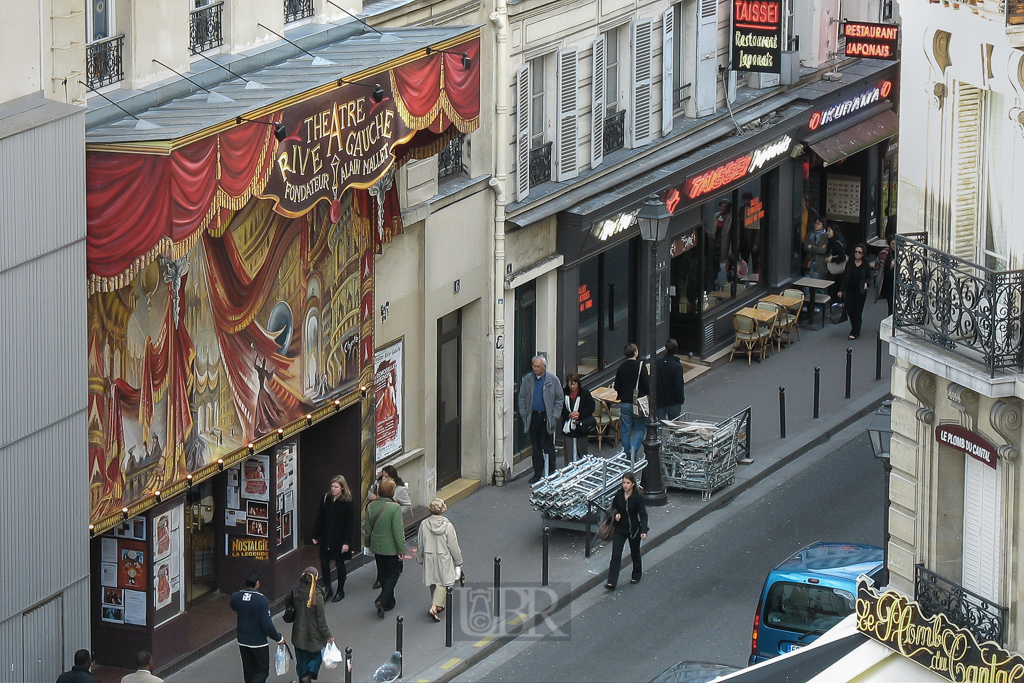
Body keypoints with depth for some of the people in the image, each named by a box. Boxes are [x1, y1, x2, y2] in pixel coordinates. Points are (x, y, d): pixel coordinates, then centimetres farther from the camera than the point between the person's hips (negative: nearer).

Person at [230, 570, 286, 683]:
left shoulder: (236, 597, -9)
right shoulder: (262, 601, -23)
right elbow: (267, 625, -23)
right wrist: (278, 638, -7)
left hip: (242, 642, 5)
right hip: (259, 643, -5)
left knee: (248, 671, 20)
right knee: (262, 671, 6)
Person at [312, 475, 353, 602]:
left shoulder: (347, 503, -11)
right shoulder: (326, 499, 1)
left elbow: (349, 524, -10)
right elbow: (320, 518, 7)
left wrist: (346, 542, -13)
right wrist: (315, 535, 6)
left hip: (340, 538, -4)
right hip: (326, 538, 4)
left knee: (339, 563, 7)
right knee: (324, 562, 3)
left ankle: (340, 591, 22)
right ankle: (328, 589, 20)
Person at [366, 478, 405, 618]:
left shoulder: (371, 506, -4)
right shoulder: (395, 508, -22)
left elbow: (368, 529, 6)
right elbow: (398, 532, -20)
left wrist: (369, 543, 21)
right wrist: (402, 550, -11)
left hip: (376, 547, 6)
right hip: (391, 548, -6)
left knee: (383, 575, 18)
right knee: (393, 575, 7)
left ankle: (389, 602, 28)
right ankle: (382, 601, -8)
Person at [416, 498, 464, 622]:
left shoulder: (424, 525, -10)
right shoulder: (447, 526, -18)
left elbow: (420, 544, 2)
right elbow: (453, 546, -11)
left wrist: (420, 558, 17)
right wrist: (458, 561, 2)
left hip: (429, 560, 4)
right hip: (444, 559, -4)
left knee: (433, 583, 18)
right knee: (443, 583, 3)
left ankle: (438, 606, 31)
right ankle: (435, 607, -12)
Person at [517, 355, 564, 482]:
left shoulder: (553, 380, -1)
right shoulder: (527, 380, 5)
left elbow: (559, 399, 2)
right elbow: (522, 398, 10)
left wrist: (555, 416, -6)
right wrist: (523, 414, 1)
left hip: (547, 418, -3)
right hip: (533, 417, 3)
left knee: (548, 447, -3)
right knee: (536, 447, 7)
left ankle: (550, 473, 6)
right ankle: (537, 474, 13)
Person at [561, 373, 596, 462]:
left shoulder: (585, 393, -6)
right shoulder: (564, 393, -1)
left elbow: (591, 407, -4)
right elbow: (561, 408, 2)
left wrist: (580, 414, -18)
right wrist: (569, 414, -16)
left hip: (581, 427, -2)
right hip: (568, 428, 2)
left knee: (582, 450, 7)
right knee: (568, 452, 5)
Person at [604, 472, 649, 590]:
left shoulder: (638, 497, -16)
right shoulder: (618, 495, -6)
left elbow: (643, 514, -16)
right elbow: (614, 507, 11)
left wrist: (644, 530, -28)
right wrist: (615, 514, -13)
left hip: (633, 529, -2)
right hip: (620, 529, 2)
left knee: (635, 554, 16)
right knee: (616, 556, -7)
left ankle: (637, 576, 41)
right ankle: (611, 583, -9)